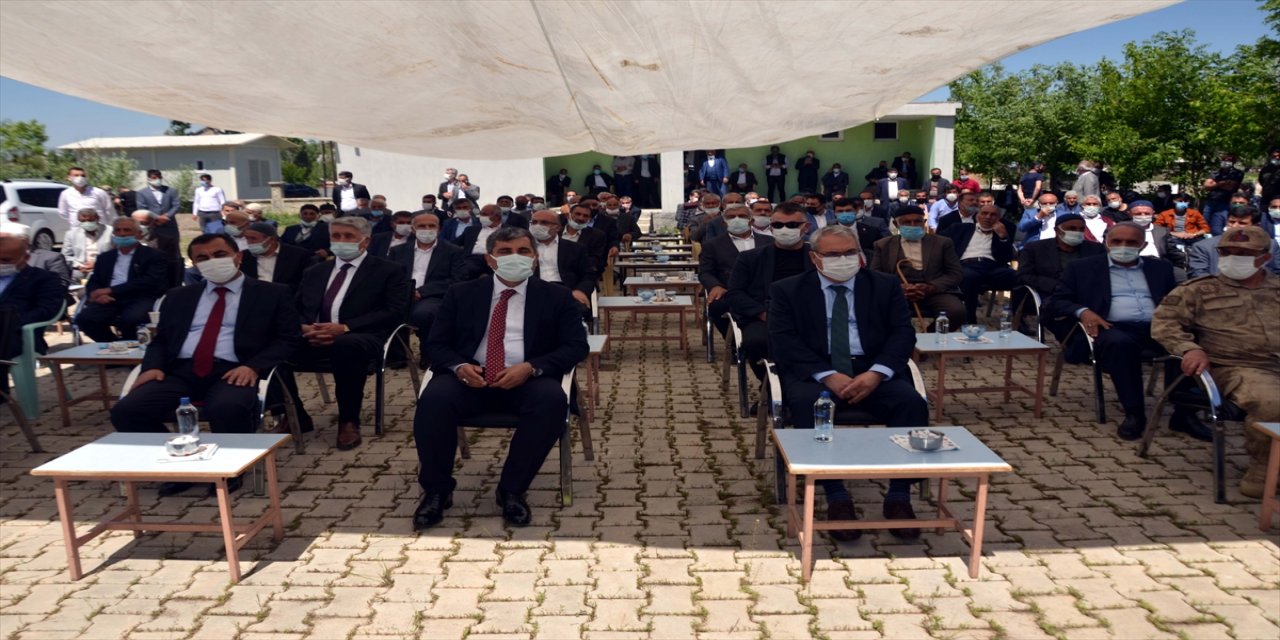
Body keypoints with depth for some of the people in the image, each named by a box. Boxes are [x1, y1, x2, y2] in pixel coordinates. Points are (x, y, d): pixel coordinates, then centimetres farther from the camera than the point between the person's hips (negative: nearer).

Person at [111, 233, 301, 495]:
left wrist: (253, 366, -15)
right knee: (126, 411, -21)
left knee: (228, 409, -37)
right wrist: (153, 366, -2)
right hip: (180, 371, 5)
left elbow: (288, 339, 2)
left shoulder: (272, 294, 10)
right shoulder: (178, 297, 24)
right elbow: (160, 340, 21)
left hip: (233, 372, -4)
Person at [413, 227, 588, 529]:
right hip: (468, 377, 1)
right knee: (434, 398, -31)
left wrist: (530, 367, -17)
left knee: (552, 399, -33)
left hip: (528, 380, 0)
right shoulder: (461, 294, 13)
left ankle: (512, 491, -15)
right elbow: (436, 344, 9)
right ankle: (437, 490, -8)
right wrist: (459, 366, -15)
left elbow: (576, 346, 0)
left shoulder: (557, 297, 9)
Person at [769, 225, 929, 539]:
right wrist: (827, 375, -19)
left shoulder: (886, 285, 13)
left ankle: (899, 495, -15)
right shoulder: (787, 290, 7)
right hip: (814, 373, -2)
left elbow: (903, 333, 3)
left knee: (911, 401, -27)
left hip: (873, 372, 2)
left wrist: (876, 373, -16)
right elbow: (784, 340, -5)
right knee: (808, 404, -34)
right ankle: (836, 497, -24)